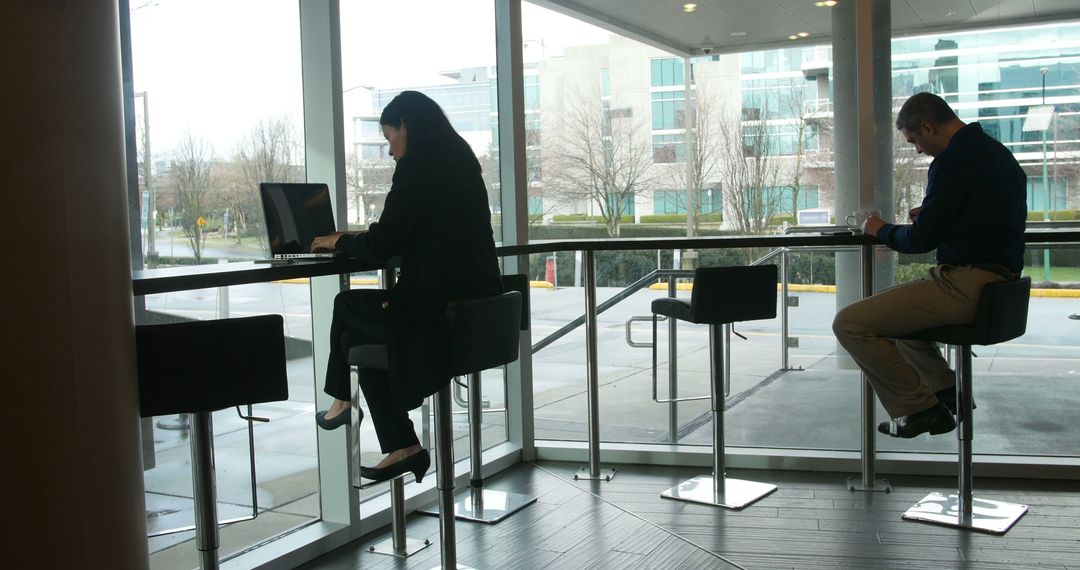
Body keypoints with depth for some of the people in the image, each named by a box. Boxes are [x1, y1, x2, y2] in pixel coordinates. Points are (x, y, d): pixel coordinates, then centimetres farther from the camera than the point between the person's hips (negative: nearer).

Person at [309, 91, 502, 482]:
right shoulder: (460, 163, 14)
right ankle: (401, 447, 20)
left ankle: (342, 401, 38)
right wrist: (356, 239, 23)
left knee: (346, 306, 15)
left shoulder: (416, 169, -12)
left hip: (439, 312, -8)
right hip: (477, 309, 8)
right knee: (357, 336, 19)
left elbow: (379, 248, -12)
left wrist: (338, 241, 9)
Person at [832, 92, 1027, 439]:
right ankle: (945, 392, 25)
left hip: (965, 285, -11)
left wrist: (882, 230, 4)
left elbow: (922, 240, -15)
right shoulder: (995, 151, 16)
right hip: (997, 278, 11)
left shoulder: (954, 161, -15)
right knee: (894, 309, 33)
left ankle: (919, 408, -3)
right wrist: (928, 215, 20)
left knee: (849, 323, -13)